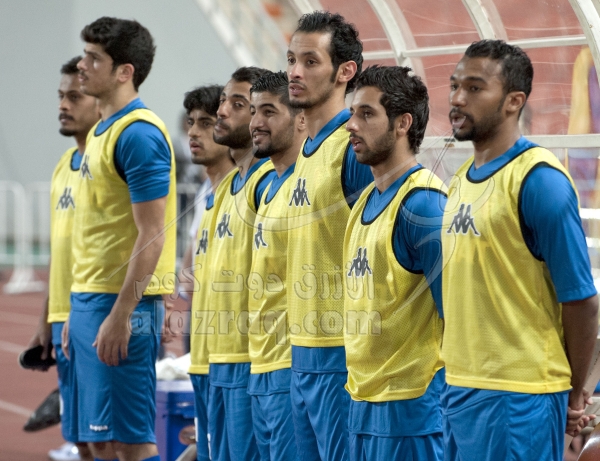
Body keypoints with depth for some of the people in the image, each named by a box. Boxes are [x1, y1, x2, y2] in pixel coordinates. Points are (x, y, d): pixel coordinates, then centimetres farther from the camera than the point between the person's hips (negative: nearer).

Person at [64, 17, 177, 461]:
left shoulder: (138, 134, -14)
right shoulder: (101, 131, 16)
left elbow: (152, 235, -18)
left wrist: (120, 315, -21)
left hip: (121, 303, -10)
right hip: (89, 299, 10)